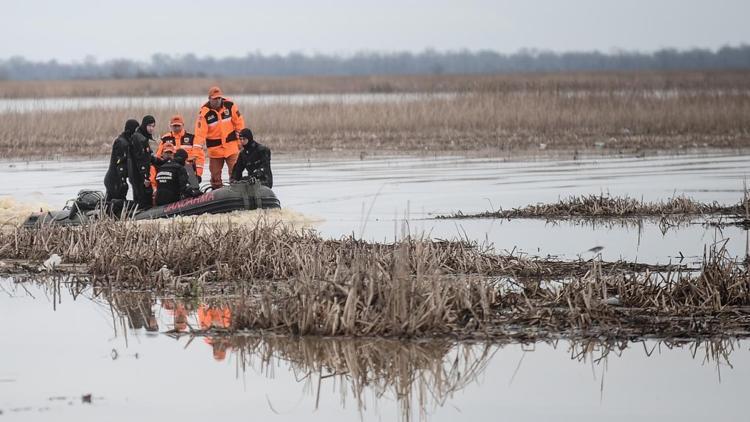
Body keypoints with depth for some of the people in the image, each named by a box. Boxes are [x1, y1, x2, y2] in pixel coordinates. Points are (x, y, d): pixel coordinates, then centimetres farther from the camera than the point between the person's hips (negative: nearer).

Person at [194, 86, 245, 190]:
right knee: (215, 175, 6)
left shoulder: (229, 105, -5)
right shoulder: (204, 112, -13)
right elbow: (200, 133, -17)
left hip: (231, 145, 1)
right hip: (215, 147, -1)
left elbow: (239, 122, 5)